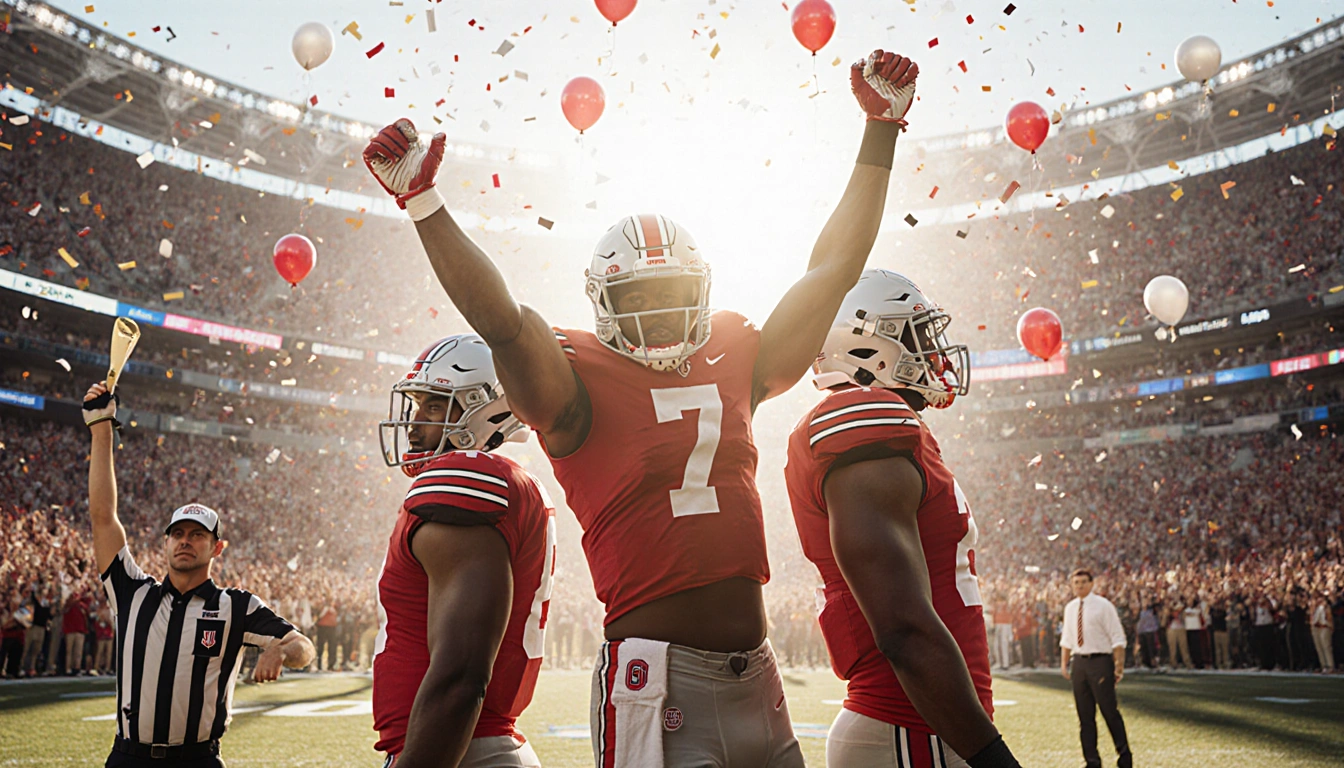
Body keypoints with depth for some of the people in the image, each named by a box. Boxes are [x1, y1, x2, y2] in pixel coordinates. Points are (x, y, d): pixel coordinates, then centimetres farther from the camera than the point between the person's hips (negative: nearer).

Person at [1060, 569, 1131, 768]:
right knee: (1084, 715, 9)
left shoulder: (1103, 605, -6)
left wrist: (1119, 667, -12)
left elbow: (1117, 638, -8)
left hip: (1100, 661, -5)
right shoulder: (1070, 608, 10)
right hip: (1079, 662, 5)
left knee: (1109, 710, -2)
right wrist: (1064, 663, 10)